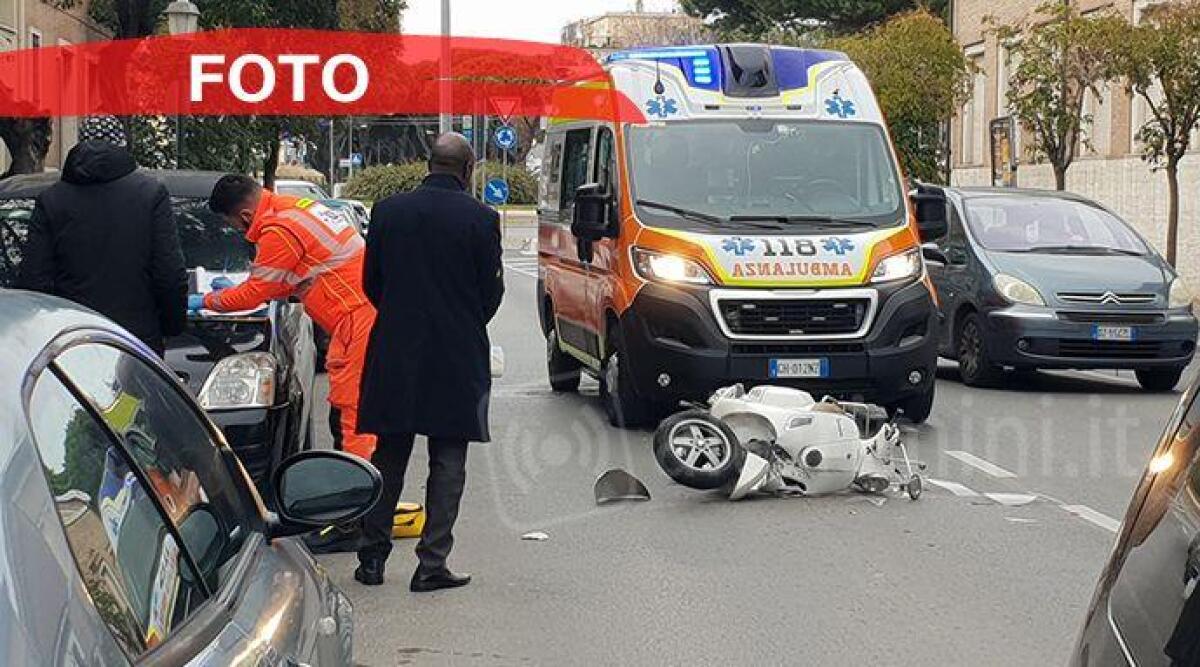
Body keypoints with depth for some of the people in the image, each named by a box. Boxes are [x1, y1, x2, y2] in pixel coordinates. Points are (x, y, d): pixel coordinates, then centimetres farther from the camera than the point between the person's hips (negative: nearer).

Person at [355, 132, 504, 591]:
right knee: (448, 462, 4)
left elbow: (371, 283, 6)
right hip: (458, 355, -3)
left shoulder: (388, 211, 0)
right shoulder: (480, 219, -9)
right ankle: (432, 564, 3)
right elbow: (491, 291, -4)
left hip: (395, 353, 3)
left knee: (389, 456, 14)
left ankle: (372, 556, 18)